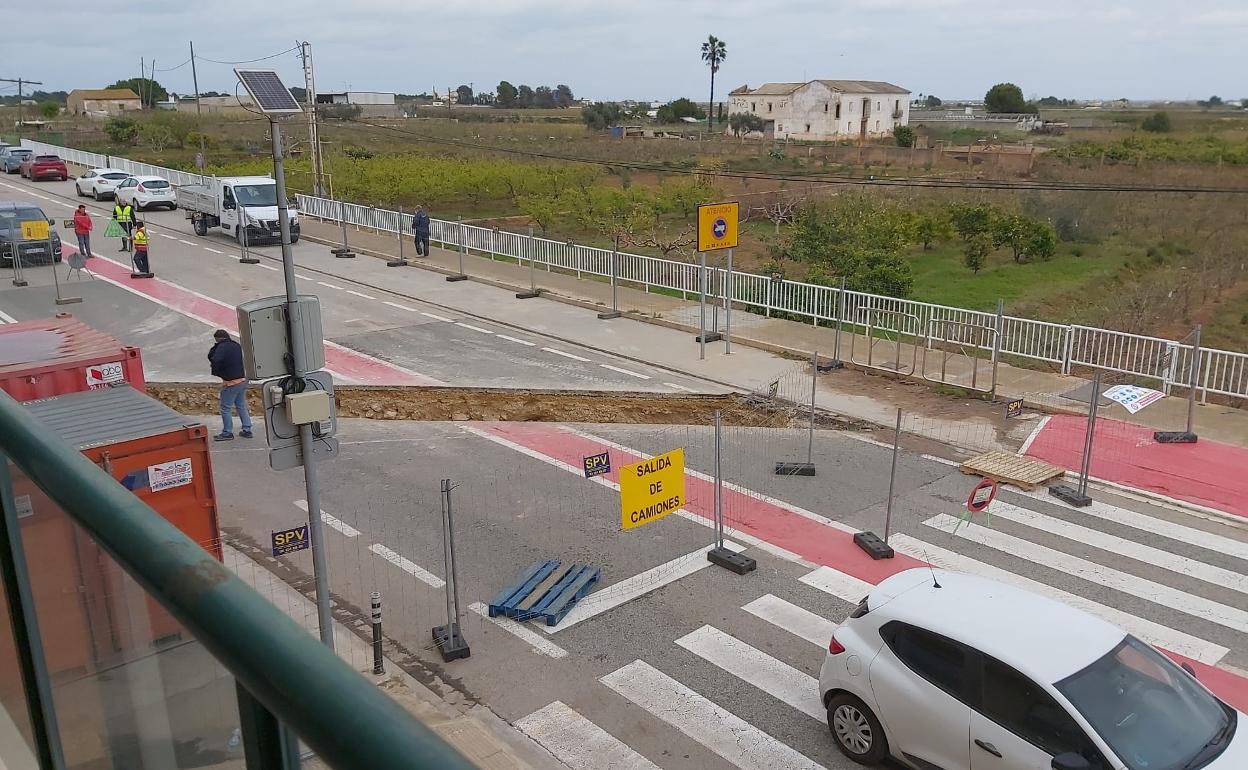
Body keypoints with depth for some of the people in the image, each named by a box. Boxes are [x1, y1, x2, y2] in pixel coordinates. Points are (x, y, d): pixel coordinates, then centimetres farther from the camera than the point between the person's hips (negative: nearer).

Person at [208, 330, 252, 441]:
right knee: (241, 406, 15)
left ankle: (227, 433, 8)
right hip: (242, 380, 8)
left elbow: (216, 361, -24)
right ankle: (247, 430, 16)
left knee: (225, 408, 3)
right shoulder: (237, 345, 12)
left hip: (230, 382, -8)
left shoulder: (222, 347, -13)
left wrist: (216, 372, -5)